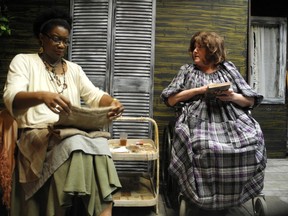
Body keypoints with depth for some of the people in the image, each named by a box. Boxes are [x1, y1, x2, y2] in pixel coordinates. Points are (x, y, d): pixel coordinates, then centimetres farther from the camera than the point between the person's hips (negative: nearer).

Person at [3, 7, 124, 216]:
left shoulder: (74, 68, 20)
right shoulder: (23, 61, 7)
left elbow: (94, 95, 8)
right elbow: (11, 99, -10)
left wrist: (112, 102, -17)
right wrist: (42, 96, -33)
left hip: (76, 132, 4)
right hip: (38, 134, -3)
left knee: (99, 143, -31)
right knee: (76, 144, -35)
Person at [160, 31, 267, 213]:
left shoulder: (228, 68, 19)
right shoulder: (187, 70, 18)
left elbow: (250, 101, 14)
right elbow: (171, 100, 6)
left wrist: (233, 97, -9)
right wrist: (200, 90, -4)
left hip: (232, 121, 2)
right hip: (198, 121, -2)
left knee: (253, 140, -29)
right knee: (204, 147, -36)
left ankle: (238, 191, -9)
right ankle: (207, 196, -14)